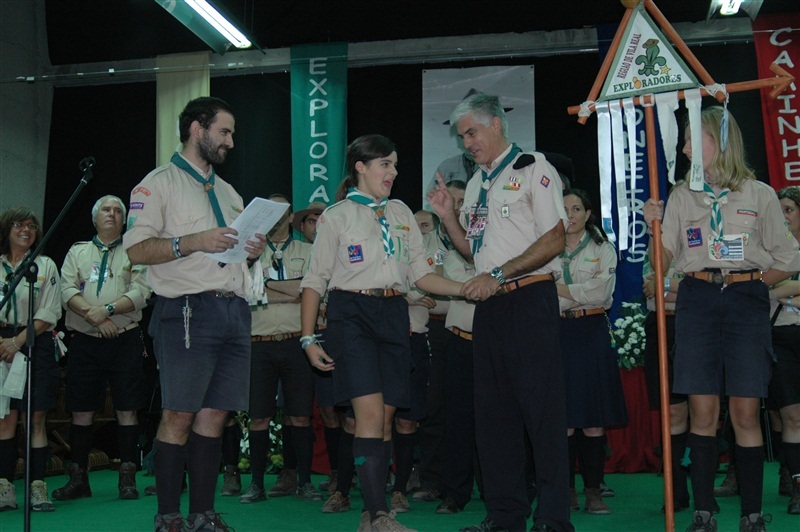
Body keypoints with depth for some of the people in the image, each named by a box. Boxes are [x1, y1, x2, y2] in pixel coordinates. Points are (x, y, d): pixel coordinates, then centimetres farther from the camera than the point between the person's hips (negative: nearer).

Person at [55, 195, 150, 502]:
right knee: (81, 411, 3)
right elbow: (67, 291, 3)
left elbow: (140, 293, -3)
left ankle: (127, 478, 3)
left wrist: (107, 309, -16)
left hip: (125, 340, -2)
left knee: (127, 409, -3)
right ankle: (78, 479, 12)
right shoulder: (78, 252, 15)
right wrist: (91, 314, -13)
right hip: (84, 341, 2)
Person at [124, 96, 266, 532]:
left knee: (215, 414, 5)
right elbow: (136, 249, -9)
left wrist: (253, 251, 8)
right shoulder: (160, 183, 2)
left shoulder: (228, 192, 24)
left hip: (234, 311, 7)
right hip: (189, 311, -7)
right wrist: (193, 242, -18)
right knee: (179, 415, -7)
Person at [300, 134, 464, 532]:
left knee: (386, 419, 3)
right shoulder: (336, 216, 3)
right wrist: (308, 339, -4)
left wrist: (467, 288, -2)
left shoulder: (401, 213, 16)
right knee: (371, 414, -15)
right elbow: (315, 281, 2)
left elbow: (421, 274, 13)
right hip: (351, 313, -5)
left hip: (393, 314, 5)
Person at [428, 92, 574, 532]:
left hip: (530, 300, -8)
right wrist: (447, 215, 9)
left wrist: (499, 274, -16)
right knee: (493, 409, 8)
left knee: (542, 408, -7)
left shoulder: (533, 169, -3)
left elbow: (554, 239, -12)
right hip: (489, 305, 8)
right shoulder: (477, 184, 20)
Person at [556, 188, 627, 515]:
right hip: (557, 333, 0)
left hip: (592, 332, 0)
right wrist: (581, 294, -4)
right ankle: (567, 490, 6)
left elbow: (601, 292, -4)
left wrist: (561, 288, -5)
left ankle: (593, 491, 5)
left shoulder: (603, 250, 11)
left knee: (594, 420, -2)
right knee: (562, 419, -3)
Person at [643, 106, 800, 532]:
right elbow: (665, 259, 9)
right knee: (703, 412, -2)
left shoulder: (759, 194, 5)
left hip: (746, 300, -1)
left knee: (745, 412, -3)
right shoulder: (681, 197, 12)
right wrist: (655, 226, -6)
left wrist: (750, 282, 0)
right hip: (696, 299, 2)